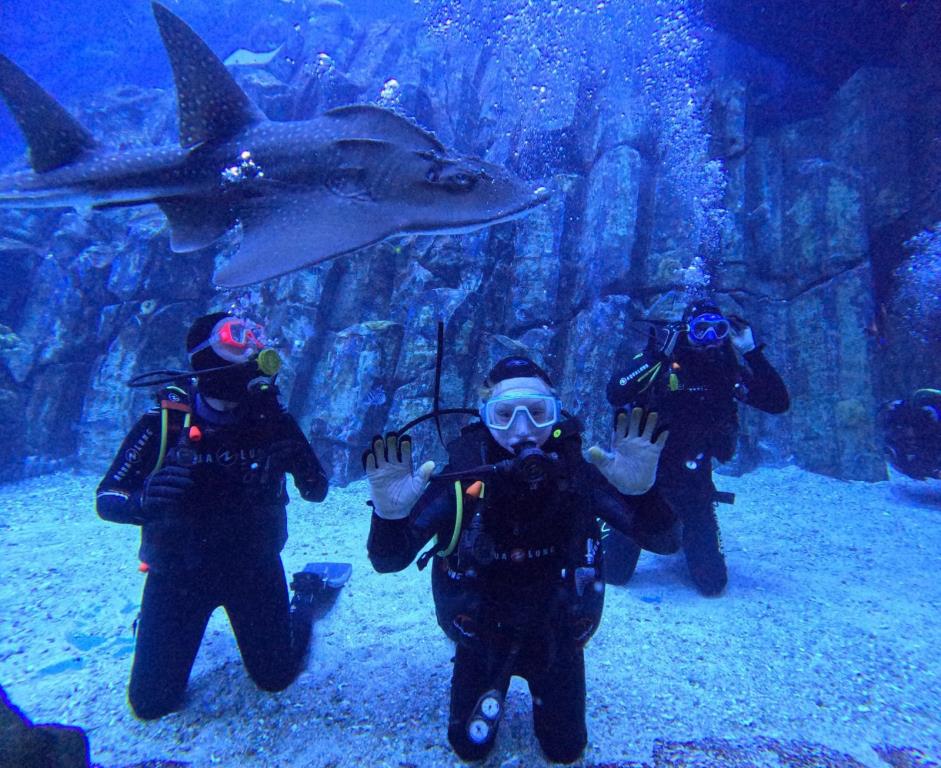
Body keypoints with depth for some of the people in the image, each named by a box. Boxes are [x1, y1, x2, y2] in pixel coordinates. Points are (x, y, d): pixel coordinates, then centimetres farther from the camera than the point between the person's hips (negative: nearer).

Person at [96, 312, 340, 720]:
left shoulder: (272, 421, -14)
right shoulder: (163, 423, -18)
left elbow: (316, 490, -8)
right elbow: (107, 498, -14)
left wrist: (308, 475, -31)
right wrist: (142, 501, -37)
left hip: (254, 566, 1)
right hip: (177, 571, 0)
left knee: (276, 677, 14)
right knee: (151, 702, 8)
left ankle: (306, 592, 39)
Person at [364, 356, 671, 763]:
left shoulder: (575, 469, -24)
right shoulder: (462, 476, -27)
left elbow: (655, 532, -25)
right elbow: (388, 560, -27)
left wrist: (640, 489, -46)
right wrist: (390, 513, -50)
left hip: (555, 631, 1)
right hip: (483, 633, 0)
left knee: (565, 749, 15)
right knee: (471, 747, 13)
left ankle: (545, 685, 43)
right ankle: (492, 685, 42)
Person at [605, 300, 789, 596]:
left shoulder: (727, 371, -4)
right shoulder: (658, 361, -14)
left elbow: (778, 403, -10)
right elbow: (615, 395, -28)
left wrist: (751, 352, -16)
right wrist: (656, 356, -31)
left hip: (692, 484, 3)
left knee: (713, 582, 8)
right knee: (614, 574, 5)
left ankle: (675, 531, 36)